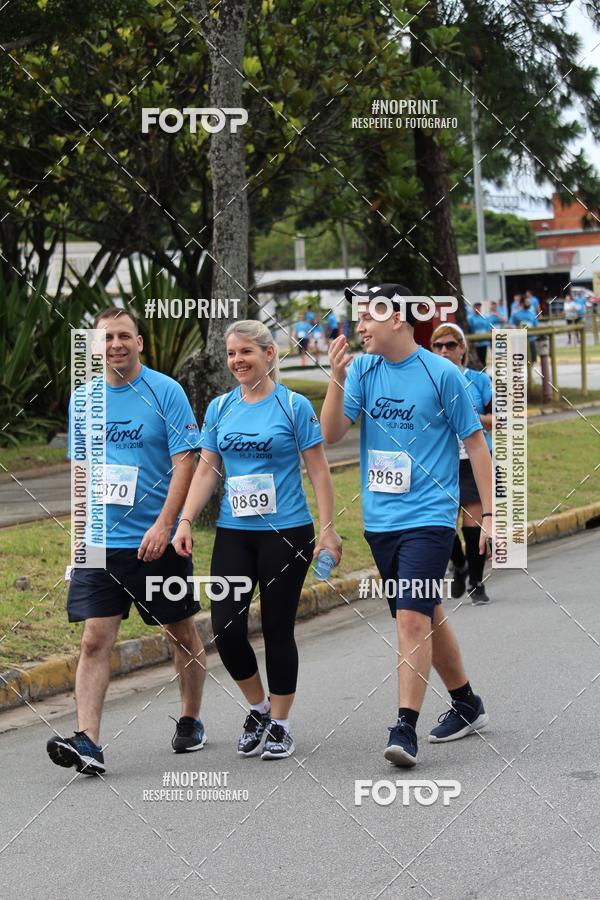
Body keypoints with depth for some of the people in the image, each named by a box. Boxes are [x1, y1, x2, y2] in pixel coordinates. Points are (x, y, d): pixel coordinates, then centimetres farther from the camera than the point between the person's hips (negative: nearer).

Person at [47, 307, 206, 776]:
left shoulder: (166, 391, -6)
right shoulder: (82, 398, 7)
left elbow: (185, 462, -10)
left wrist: (164, 525, -20)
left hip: (157, 540, -3)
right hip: (100, 541, 3)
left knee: (182, 633, 12)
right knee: (95, 639, -9)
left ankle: (191, 721, 31)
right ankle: (88, 741, -15)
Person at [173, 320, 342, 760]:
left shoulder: (294, 406, -4)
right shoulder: (220, 408, 7)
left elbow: (318, 470, -3)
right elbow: (206, 470, 10)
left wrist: (328, 529, -8)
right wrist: (185, 521, -1)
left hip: (287, 533, -4)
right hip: (233, 533, 4)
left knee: (278, 628, 2)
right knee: (226, 628, -5)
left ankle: (280, 723, 16)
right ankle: (258, 707, 19)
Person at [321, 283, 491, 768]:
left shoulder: (441, 373, -7)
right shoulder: (362, 370, 5)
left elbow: (475, 442, 0)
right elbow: (331, 434, -3)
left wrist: (490, 513, -2)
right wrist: (337, 377, -17)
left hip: (428, 516, -6)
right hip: (380, 519, 6)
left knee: (413, 618, -16)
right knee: (426, 616, 16)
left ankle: (405, 728, -16)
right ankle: (467, 705, 33)